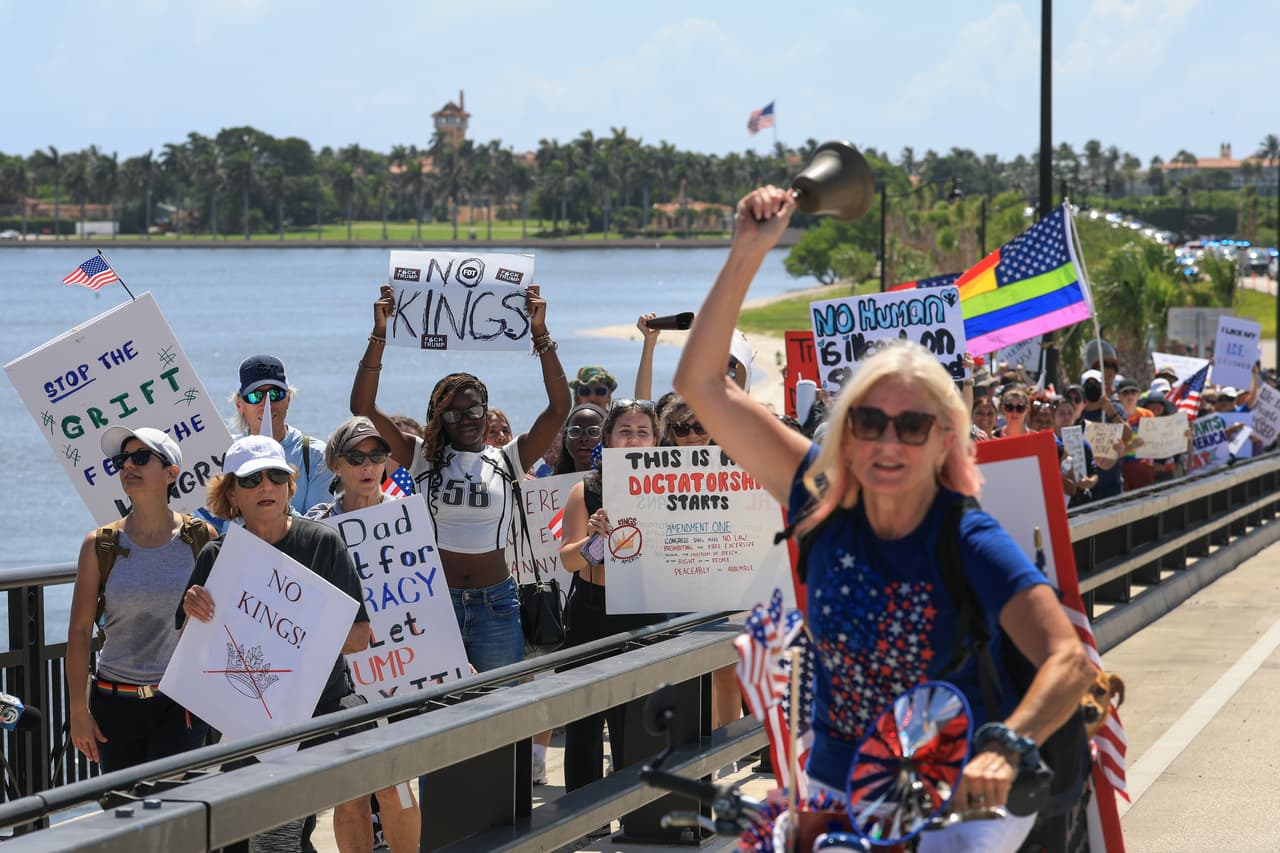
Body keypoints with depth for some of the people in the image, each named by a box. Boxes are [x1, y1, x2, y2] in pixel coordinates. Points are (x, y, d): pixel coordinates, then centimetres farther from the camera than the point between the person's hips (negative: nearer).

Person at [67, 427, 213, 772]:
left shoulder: (201, 538, -1)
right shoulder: (100, 545, 0)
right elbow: (80, 631, 1)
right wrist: (78, 711, -2)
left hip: (182, 704, -1)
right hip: (116, 702, 1)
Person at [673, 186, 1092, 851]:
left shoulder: (972, 545, -15)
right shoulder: (825, 504, -4)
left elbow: (1069, 660, -28)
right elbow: (701, 383, -3)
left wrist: (1003, 747, -47)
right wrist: (748, 253, -10)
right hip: (836, 791, 4)